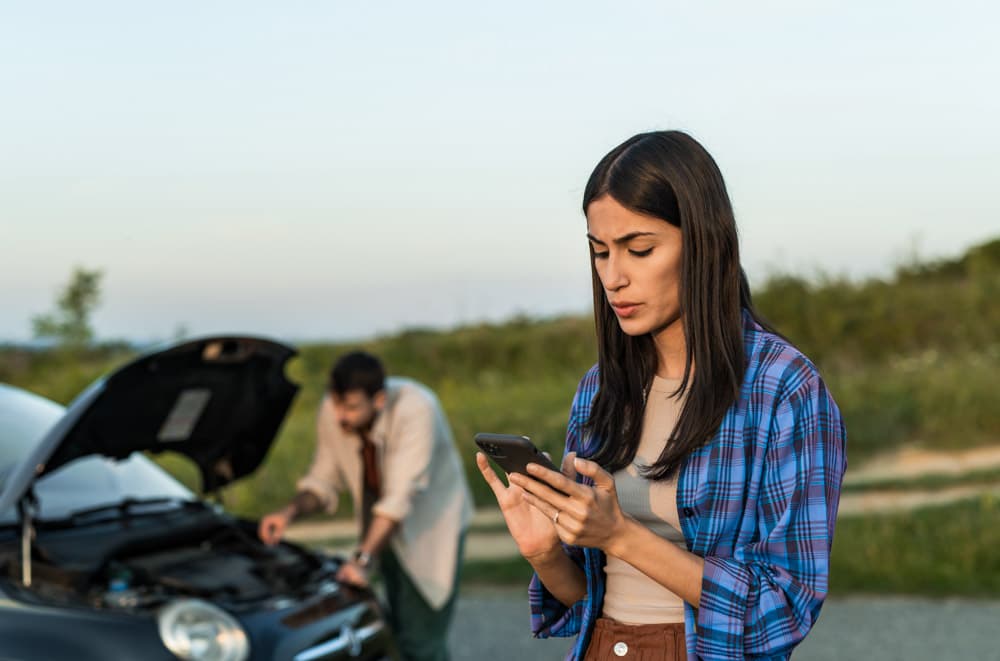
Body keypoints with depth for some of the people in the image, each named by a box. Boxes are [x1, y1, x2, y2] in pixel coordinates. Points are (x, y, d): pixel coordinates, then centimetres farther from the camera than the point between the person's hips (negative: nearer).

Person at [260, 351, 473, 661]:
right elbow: (324, 478, -3)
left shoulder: (415, 409, -33)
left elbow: (400, 498, -37)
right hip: (386, 529, 6)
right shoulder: (332, 411, -16)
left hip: (433, 523, -5)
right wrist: (290, 512, -22)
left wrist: (363, 559, -42)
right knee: (397, 632, 13)